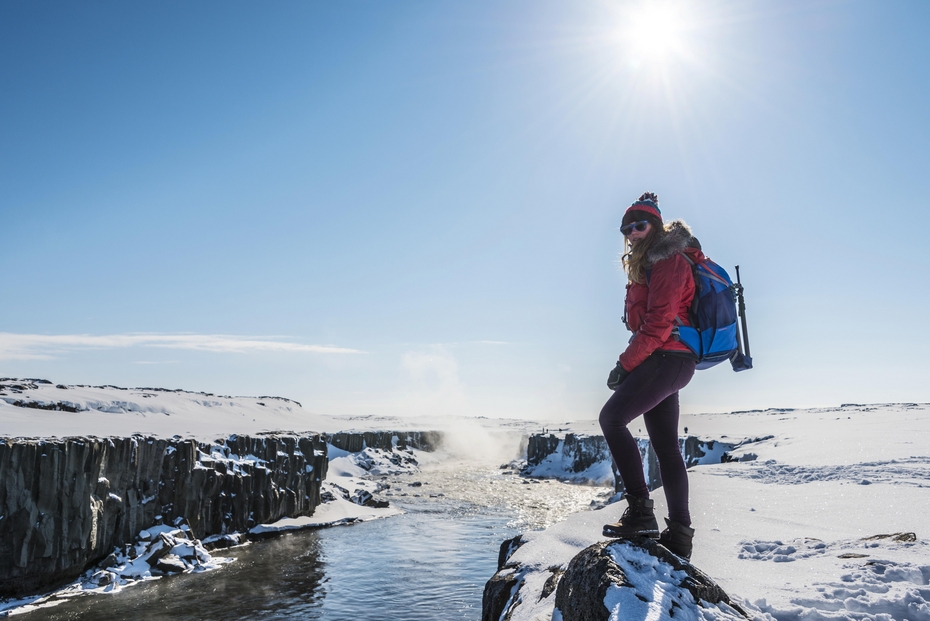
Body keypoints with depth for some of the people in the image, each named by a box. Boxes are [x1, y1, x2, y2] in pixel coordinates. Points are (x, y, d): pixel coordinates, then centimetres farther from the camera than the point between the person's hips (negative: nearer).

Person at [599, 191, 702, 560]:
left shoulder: (668, 262, -9)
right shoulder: (650, 264, 22)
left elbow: (657, 324, -19)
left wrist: (625, 364, -16)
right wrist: (633, 363, 11)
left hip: (666, 359, -10)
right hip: (667, 362, 10)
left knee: (612, 417, -17)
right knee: (666, 447, 8)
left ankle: (640, 512, -17)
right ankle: (679, 536, 12)